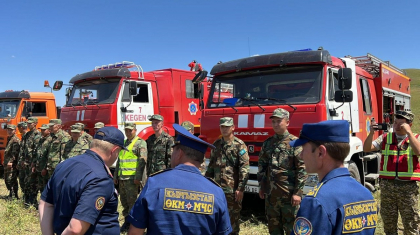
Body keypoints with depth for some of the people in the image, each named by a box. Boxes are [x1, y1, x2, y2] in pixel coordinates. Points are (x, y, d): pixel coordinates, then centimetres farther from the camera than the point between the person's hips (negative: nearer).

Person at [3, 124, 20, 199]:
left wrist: (10, 161, -27)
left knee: (11, 179, -11)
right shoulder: (9, 139, 19)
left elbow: (14, 152, -21)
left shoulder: (15, 140, -12)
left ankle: (13, 194, -7)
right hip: (7, 163, 10)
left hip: (12, 164, -10)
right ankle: (13, 194, 22)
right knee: (6, 179, 14)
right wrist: (5, 161, 24)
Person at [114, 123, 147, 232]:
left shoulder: (140, 143, -5)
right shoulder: (123, 143, 18)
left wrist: (138, 177, -19)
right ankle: (127, 221, 25)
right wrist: (116, 176, 20)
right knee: (124, 201, 13)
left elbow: (142, 161, -13)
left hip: (132, 178, -7)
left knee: (132, 202, -3)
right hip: (122, 178, 7)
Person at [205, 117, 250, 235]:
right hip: (217, 188, 5)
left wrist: (240, 188, -17)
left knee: (233, 217, 6)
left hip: (233, 189, -5)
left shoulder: (239, 145, -8)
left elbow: (244, 168, -12)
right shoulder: (216, 144, 10)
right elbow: (211, 166, 16)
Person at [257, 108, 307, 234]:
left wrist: (298, 192, -14)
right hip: (270, 193, 5)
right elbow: (262, 166, 13)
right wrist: (262, 187, 10)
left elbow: (302, 169, -11)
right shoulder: (267, 143, 8)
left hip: (289, 193, -5)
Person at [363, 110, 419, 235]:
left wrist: (408, 132, -16)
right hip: (387, 185, 2)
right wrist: (372, 132, -14)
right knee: (388, 221, 14)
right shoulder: (385, 138, 8)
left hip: (408, 187, -2)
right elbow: (367, 148, -1)